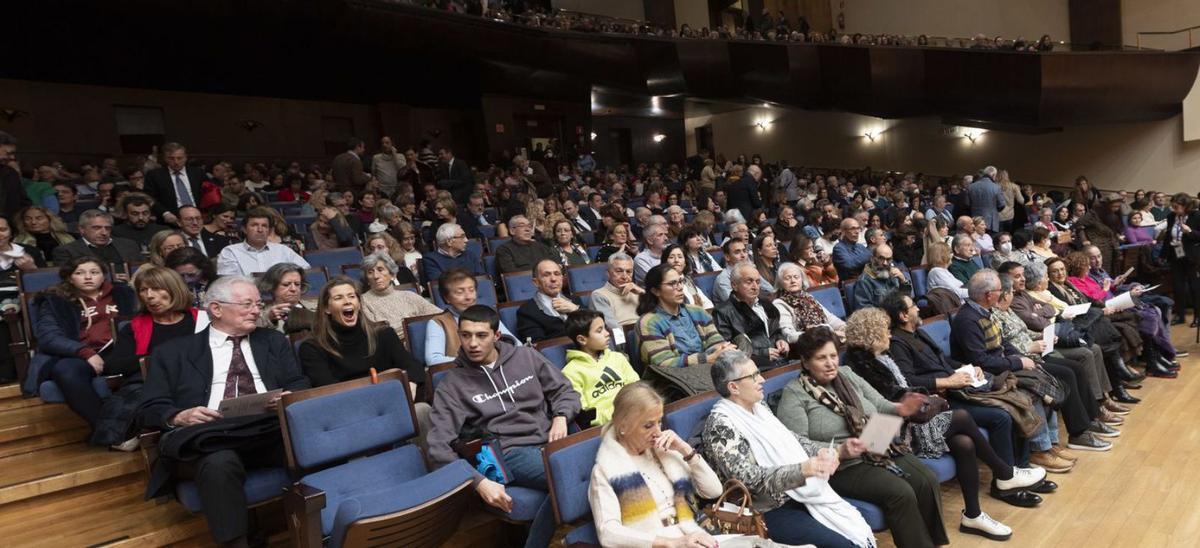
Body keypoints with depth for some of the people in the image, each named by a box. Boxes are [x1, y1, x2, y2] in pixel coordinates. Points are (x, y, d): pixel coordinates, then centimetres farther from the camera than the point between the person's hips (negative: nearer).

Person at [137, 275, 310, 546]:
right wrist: (180, 417, -13)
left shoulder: (274, 342, 22)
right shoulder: (173, 353, 16)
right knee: (219, 463, -37)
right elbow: (149, 410, 10)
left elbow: (300, 386, 16)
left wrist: (289, 398, -9)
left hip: (270, 430, 1)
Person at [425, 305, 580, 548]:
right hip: (510, 453, -4)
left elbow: (564, 390, 18)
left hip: (552, 440, 4)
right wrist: (478, 481, -16)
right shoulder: (452, 385, 3)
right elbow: (439, 446, -4)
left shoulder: (526, 356, 13)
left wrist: (561, 417, -4)